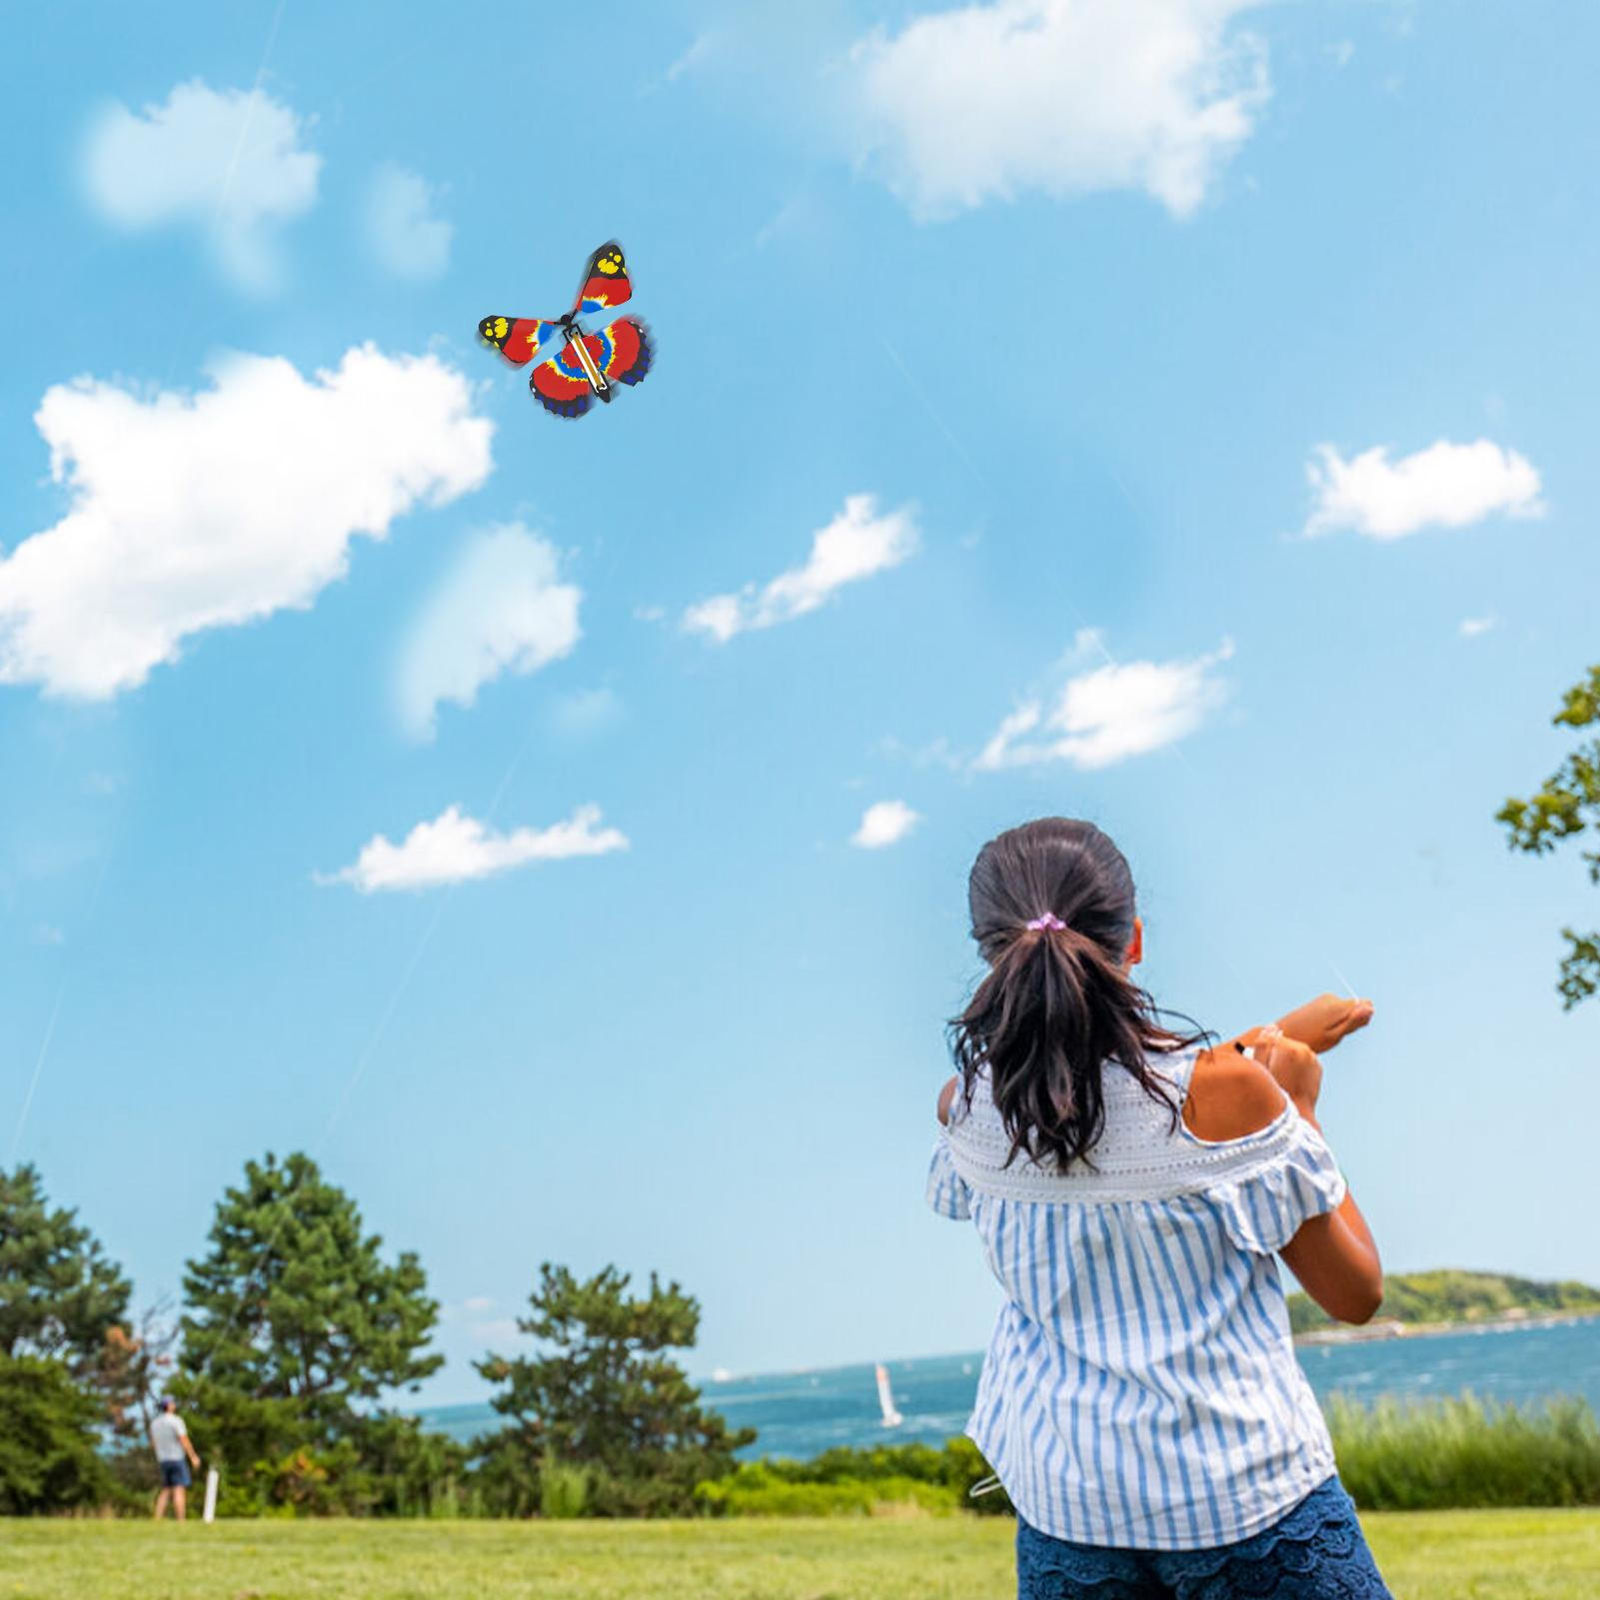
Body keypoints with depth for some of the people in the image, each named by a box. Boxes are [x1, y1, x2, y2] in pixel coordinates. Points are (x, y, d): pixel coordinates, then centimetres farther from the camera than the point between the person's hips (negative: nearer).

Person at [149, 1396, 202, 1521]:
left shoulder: (154, 1423, 10)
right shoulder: (176, 1420, -11)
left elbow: (153, 1442, 16)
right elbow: (184, 1440, -15)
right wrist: (193, 1457, -9)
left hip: (162, 1460, 7)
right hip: (177, 1458, -7)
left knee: (165, 1491, 12)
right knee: (180, 1491, -8)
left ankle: (157, 1520, 5)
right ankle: (181, 1522, -14)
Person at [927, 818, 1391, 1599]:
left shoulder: (965, 1108, -6)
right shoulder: (1227, 1091, -19)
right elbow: (1355, 1292, -8)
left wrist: (1277, 1039, 20)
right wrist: (1299, 1104, -1)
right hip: (1247, 1500, -3)